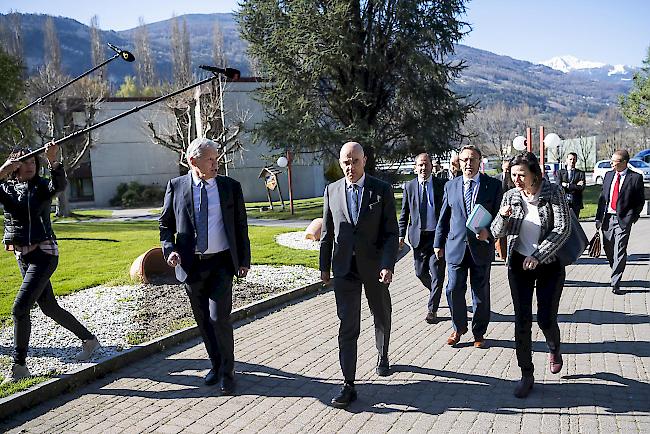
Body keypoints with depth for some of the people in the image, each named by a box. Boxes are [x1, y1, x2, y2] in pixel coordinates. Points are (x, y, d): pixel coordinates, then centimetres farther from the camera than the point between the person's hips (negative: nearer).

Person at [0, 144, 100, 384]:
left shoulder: (42, 186, -3)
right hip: (22, 256, 6)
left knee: (20, 308, -12)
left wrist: (52, 160, -41)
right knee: (49, 307, 14)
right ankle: (89, 339, 31)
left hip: (43, 254, -6)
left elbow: (60, 185, -26)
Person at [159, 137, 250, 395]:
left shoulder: (231, 187, 1)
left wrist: (244, 260, 3)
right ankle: (216, 365, 32)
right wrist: (169, 249, -10)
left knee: (219, 318, -8)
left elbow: (240, 226, 6)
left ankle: (226, 372, 10)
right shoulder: (176, 186, 1)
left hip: (221, 263, -2)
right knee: (203, 320, 12)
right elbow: (165, 224, 8)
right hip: (191, 265, 2)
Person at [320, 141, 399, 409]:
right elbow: (327, 232, 9)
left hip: (374, 266, 0)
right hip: (344, 268, 1)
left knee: (382, 317, 19)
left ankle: (382, 357, 46)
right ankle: (348, 385, -1)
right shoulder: (332, 191, 2)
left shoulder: (382, 190, -5)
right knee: (347, 327, -4)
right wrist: (324, 266, 8)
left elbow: (391, 232, -7)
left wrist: (388, 265, -18)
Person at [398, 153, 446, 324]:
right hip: (418, 236, 2)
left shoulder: (442, 185, 0)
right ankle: (434, 292, 40)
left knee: (437, 274, -4)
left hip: (438, 234, -2)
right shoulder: (409, 186, 4)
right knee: (420, 272, 9)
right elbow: (404, 213, 8)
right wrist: (401, 234, 2)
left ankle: (432, 310, 8)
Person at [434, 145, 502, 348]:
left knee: (481, 293, 8)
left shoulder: (493, 185, 1)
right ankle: (459, 327, 24)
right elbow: (443, 217, 11)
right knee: (454, 289, 2)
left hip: (482, 246, -1)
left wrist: (489, 232, -16)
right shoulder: (451, 186, 7)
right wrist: (438, 243, 10)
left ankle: (479, 333, 24)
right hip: (456, 246, 2)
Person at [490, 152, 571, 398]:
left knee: (546, 320, 1)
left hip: (549, 265, -2)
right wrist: (503, 217, -21)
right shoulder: (511, 196, -1)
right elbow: (498, 233, 1)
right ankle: (526, 375, 12)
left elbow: (563, 229, -16)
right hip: (519, 264, 2)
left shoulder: (553, 193, -10)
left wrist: (538, 255, -23)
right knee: (522, 321, 1)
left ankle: (554, 350, 37)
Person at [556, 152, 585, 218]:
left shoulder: (580, 173, 10)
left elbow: (582, 187, -4)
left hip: (575, 203, 1)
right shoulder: (560, 172, 10)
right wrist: (575, 185, -10)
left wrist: (567, 185, -8)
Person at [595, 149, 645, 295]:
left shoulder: (635, 178, -3)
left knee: (620, 251, -7)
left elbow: (640, 200, 3)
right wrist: (599, 218, 7)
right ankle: (616, 274, 34)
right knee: (608, 249, 12)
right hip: (607, 217, 5)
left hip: (623, 219, -5)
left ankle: (615, 284, -4)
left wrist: (633, 217, -3)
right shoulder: (608, 175, 10)